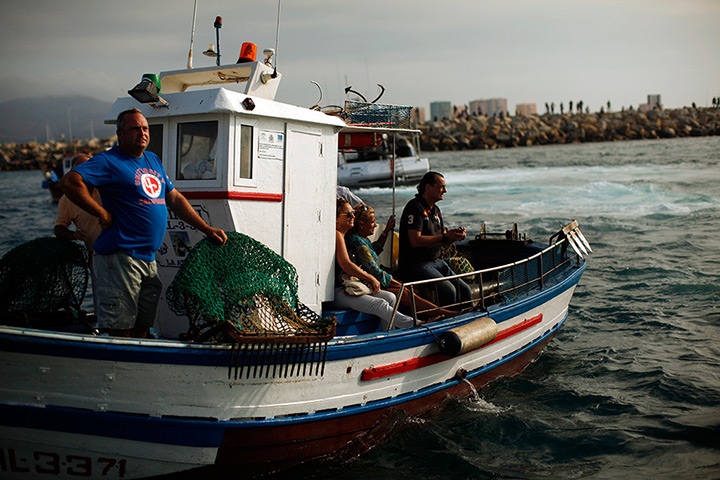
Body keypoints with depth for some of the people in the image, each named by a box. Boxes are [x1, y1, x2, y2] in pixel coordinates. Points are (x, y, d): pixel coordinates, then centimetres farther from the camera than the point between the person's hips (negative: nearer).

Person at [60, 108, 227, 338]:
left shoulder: (153, 160, 19)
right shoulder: (109, 161, -5)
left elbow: (175, 199, 23)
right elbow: (70, 182, -18)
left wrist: (207, 229, 18)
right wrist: (103, 214, -16)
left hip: (149, 258, 8)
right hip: (121, 257, -8)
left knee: (142, 327, 13)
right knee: (119, 330, -5)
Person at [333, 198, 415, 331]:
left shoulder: (345, 236, 21)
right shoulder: (337, 235, -10)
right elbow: (345, 265, -19)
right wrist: (371, 278, -10)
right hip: (337, 292, -10)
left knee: (390, 297, -3)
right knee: (380, 305, -23)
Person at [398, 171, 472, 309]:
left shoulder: (435, 210, 17)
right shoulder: (415, 207, -12)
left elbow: (441, 242, 18)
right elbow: (415, 241, -22)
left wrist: (454, 235, -4)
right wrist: (446, 237, -19)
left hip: (435, 261, 9)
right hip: (415, 265, -9)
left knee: (464, 290, -2)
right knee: (448, 290, -26)